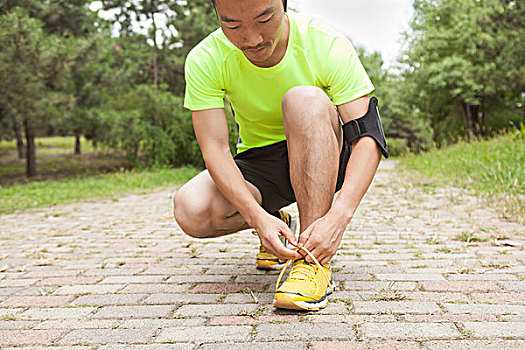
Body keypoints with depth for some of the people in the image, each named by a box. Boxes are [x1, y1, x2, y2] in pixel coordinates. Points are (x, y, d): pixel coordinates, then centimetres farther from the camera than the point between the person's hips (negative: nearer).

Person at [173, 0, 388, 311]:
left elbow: (368, 139, -25)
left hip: (326, 162, -1)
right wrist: (257, 216, -37)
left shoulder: (328, 45, -22)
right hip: (258, 163, 2)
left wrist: (339, 215, -40)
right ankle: (277, 224, 6)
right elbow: (215, 149, -22)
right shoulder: (205, 61, -17)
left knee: (305, 99, -34)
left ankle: (313, 260, -31)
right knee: (191, 210, -27)